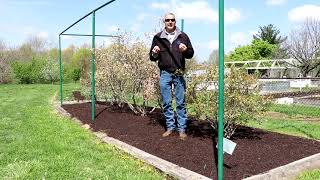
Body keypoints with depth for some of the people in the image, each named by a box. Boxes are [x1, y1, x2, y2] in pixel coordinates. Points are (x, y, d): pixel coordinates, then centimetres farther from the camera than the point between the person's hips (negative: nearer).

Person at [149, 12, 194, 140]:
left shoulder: (183, 36, 6)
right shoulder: (158, 37, 8)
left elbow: (191, 53, 9)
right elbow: (152, 57, 12)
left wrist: (185, 50, -13)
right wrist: (154, 53, -11)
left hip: (179, 73, -1)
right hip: (165, 73, 1)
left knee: (181, 103, 2)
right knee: (166, 103, 6)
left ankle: (182, 129, 10)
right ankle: (170, 127, 19)